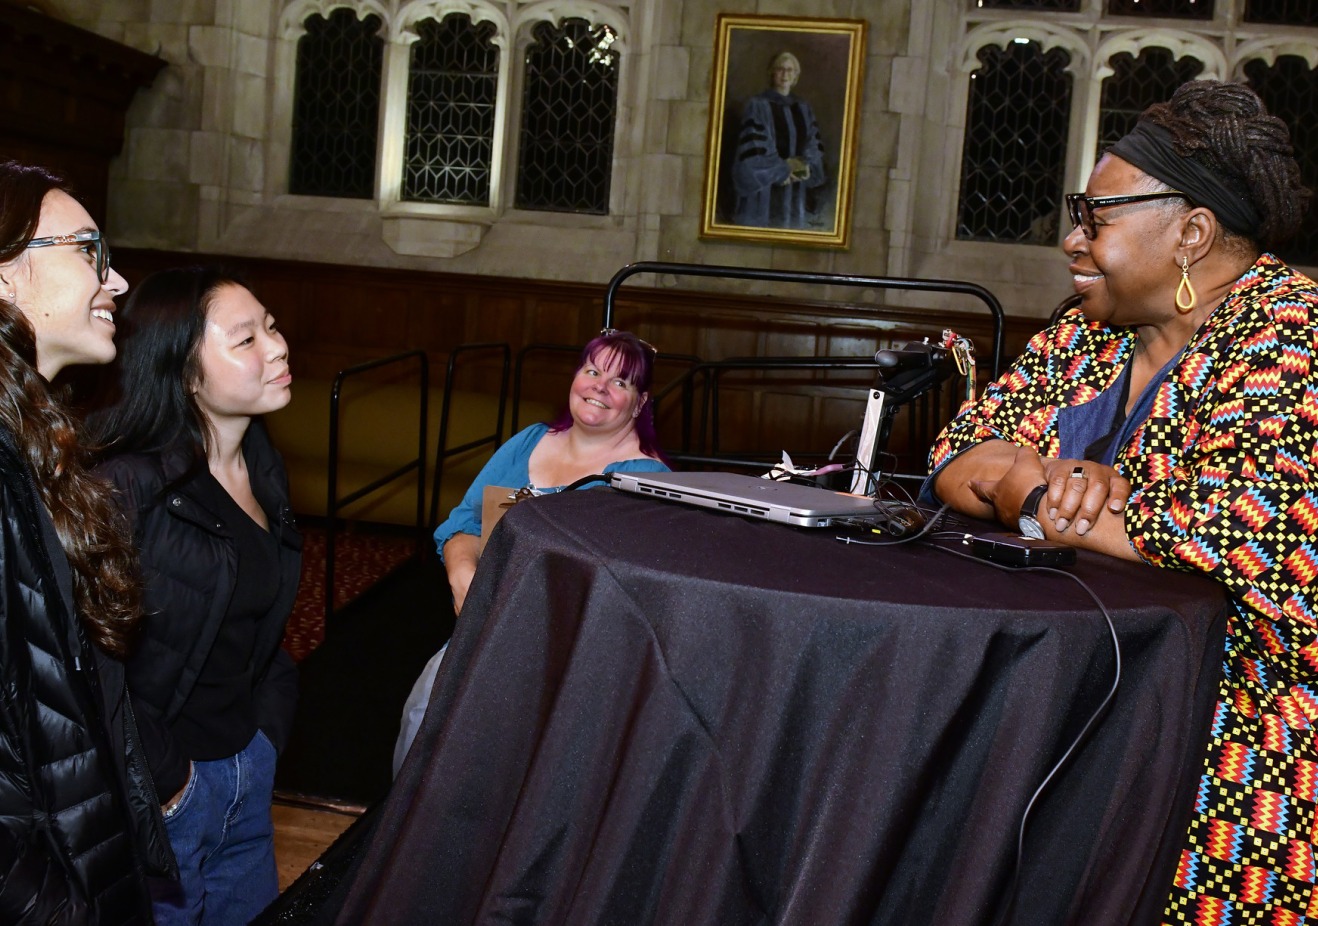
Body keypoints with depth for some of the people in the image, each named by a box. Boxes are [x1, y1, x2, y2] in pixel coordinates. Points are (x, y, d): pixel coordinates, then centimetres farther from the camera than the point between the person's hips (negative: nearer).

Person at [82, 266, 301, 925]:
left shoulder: (261, 467, 2)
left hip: (249, 764, 7)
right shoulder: (126, 487, -24)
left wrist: (269, 722, 7)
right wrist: (159, 778, -17)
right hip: (161, 787, -7)